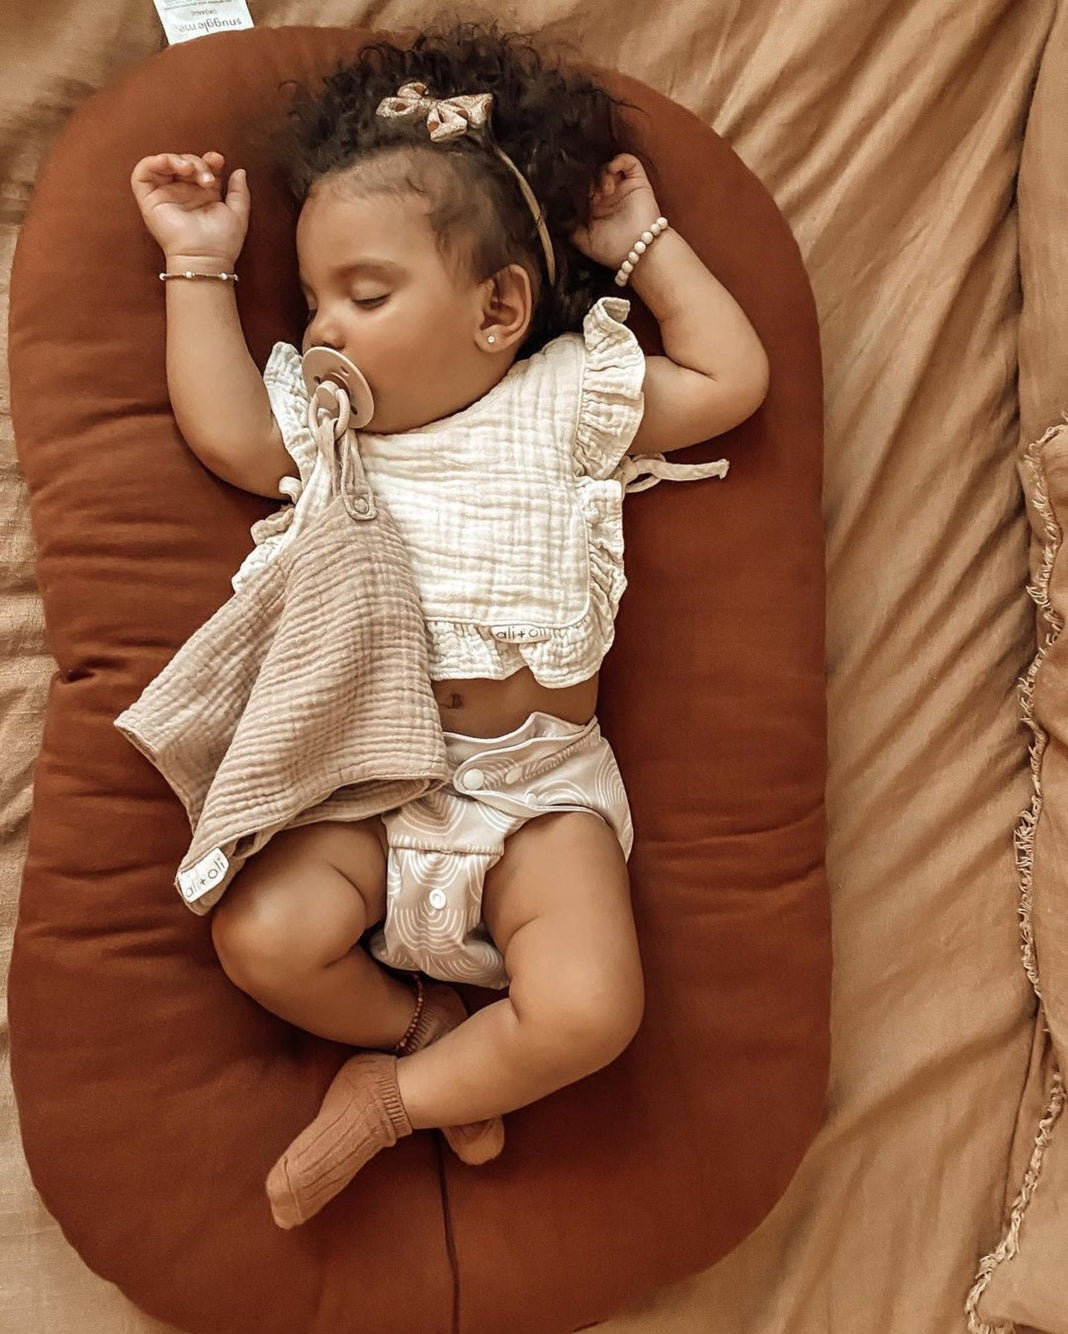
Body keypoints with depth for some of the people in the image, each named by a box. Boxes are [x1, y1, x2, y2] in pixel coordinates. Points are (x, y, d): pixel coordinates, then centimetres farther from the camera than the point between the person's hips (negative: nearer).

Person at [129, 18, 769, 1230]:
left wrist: (646, 245, 9)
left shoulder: (566, 401, 5)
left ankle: (394, 1095, 6)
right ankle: (429, 1026, 8)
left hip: (541, 789, -2)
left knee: (588, 1011, -21)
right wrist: (202, 267, 0)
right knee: (263, 936, -21)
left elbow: (733, 379, 5)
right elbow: (226, 434, -7)